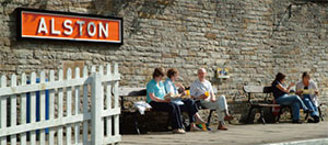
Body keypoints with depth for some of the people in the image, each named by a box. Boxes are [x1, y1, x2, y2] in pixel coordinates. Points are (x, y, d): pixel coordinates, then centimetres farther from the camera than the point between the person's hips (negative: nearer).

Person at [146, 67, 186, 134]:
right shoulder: (151, 84, -7)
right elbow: (152, 97, -15)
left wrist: (167, 96, -3)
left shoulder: (161, 83, 19)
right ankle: (176, 128, -27)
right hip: (154, 103, -8)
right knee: (172, 107, -29)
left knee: (176, 106, -19)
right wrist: (163, 100, -17)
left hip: (161, 101, 8)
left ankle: (180, 126, -25)